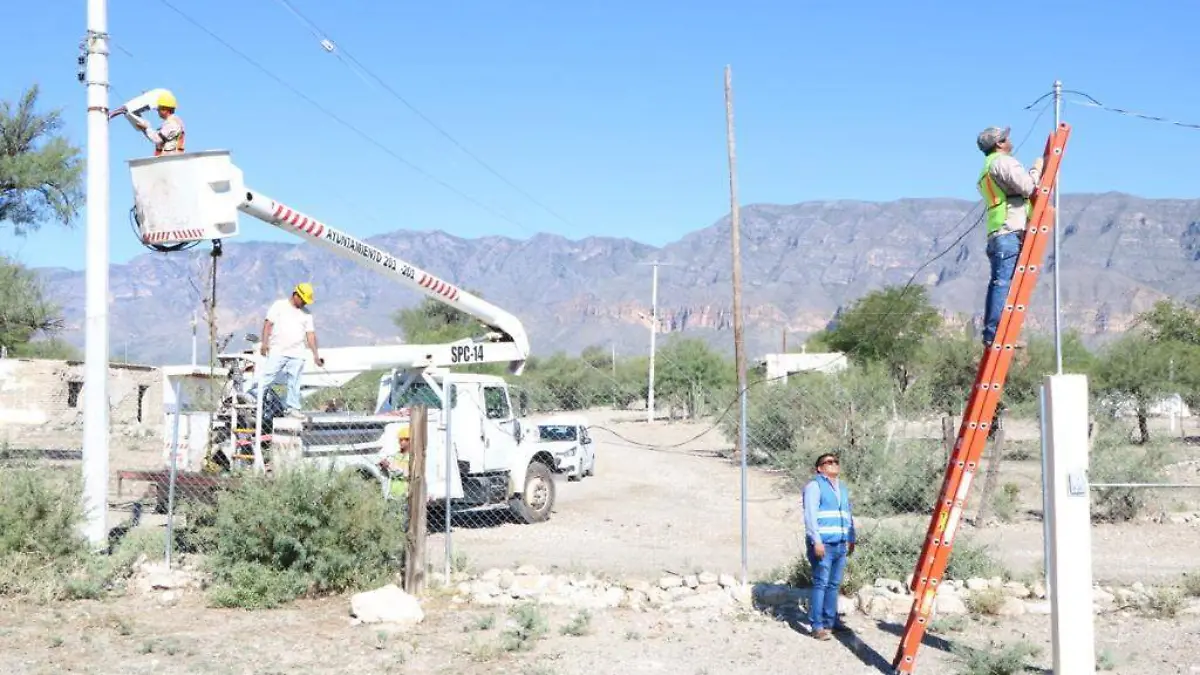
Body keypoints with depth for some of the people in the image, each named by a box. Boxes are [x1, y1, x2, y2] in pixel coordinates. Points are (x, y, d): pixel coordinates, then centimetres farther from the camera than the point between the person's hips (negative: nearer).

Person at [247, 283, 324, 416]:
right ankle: (251, 395, -1)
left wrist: (315, 355, 4)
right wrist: (264, 343, -9)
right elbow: (268, 323, 0)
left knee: (294, 382, 3)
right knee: (268, 376, -10)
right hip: (277, 351, -4)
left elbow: (310, 334, 11)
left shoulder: (306, 314, 14)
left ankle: (293, 408, 7)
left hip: (297, 354, 4)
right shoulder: (280, 305, 4)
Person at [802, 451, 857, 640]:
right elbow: (810, 515, -11)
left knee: (834, 585, 9)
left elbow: (848, 515, 27)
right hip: (823, 544, -7)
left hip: (840, 545, 7)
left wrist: (851, 539, 20)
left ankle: (831, 621, 17)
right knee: (821, 584, -9)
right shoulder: (815, 485, -2)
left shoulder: (842, 488, 22)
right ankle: (817, 626, -9)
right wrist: (816, 540, -17)